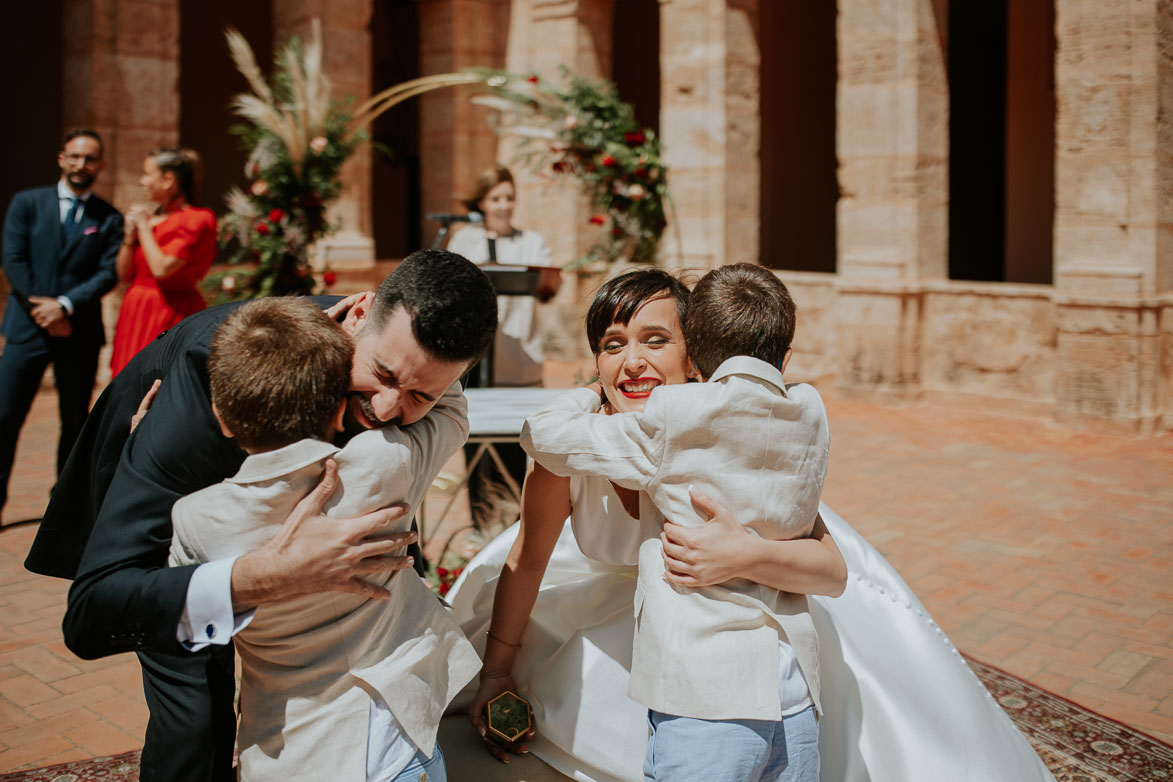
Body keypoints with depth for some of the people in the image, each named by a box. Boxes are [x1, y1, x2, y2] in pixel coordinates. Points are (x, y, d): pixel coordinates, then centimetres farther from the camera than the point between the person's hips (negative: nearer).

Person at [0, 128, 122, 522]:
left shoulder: (109, 218, 5)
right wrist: (42, 308, -10)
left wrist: (65, 305, -16)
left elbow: (108, 274, -4)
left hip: (80, 332, 1)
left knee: (75, 421, 8)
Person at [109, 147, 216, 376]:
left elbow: (162, 269, -20)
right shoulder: (150, 215, 14)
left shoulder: (196, 220, -8)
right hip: (136, 312, 8)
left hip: (171, 313, -8)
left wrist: (144, 227, -8)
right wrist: (130, 234, 0)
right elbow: (124, 274, 14)